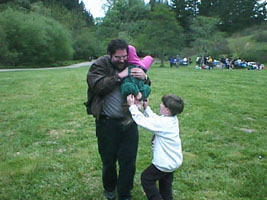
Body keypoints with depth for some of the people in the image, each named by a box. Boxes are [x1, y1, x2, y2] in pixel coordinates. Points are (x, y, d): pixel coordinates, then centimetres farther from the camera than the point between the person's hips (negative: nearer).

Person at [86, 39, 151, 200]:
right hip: (107, 122, -2)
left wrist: (144, 78, -12)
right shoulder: (99, 66, -6)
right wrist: (119, 76, -23)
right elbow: (98, 86, -23)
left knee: (129, 160, 7)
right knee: (108, 160, 14)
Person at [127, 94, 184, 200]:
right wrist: (146, 107, 5)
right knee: (165, 180, 28)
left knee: (146, 178, 7)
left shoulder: (163, 123, -29)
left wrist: (132, 105, -17)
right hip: (174, 160, 9)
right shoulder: (173, 119, -3)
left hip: (166, 162, -9)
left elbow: (141, 120, -25)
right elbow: (154, 119, 9)